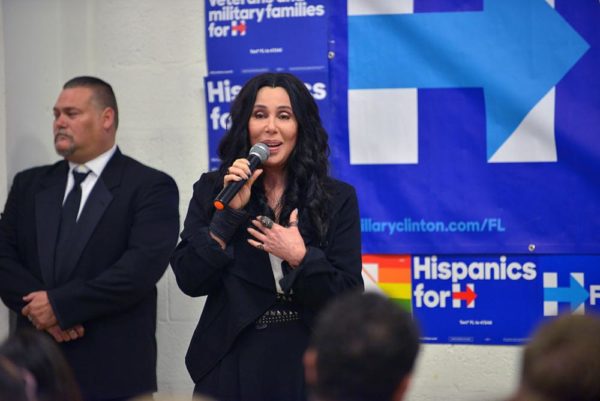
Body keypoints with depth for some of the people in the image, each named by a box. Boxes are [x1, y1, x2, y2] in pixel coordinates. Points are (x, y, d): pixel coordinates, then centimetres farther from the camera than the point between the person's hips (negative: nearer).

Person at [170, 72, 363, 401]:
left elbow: (349, 298, -5)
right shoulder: (213, 190, 1)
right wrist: (230, 212, -15)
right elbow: (190, 281, -8)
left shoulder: (337, 198, 0)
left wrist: (301, 257, -19)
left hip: (308, 367, 0)